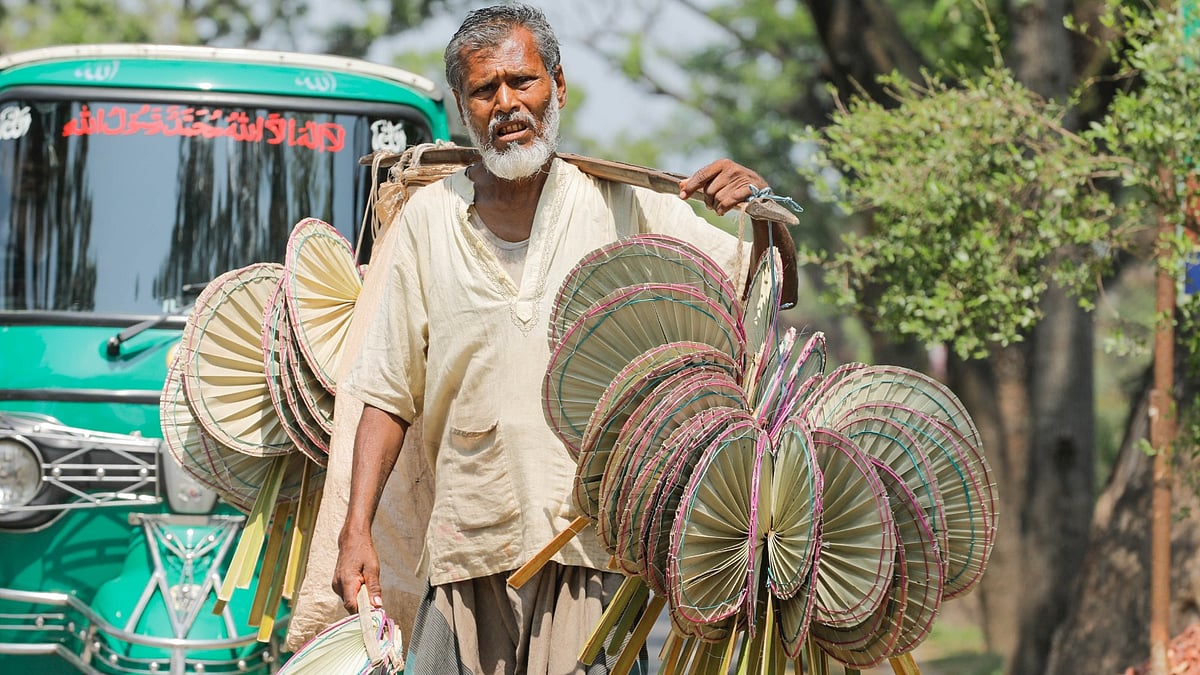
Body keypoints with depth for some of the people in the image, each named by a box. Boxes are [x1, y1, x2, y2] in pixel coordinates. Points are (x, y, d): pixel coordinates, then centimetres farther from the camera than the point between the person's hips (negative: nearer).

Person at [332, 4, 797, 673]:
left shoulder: (624, 206, 4)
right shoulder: (428, 218, 8)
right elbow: (388, 394, 11)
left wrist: (766, 212, -13)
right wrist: (357, 530, 2)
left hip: (598, 546, -1)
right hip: (468, 553, 1)